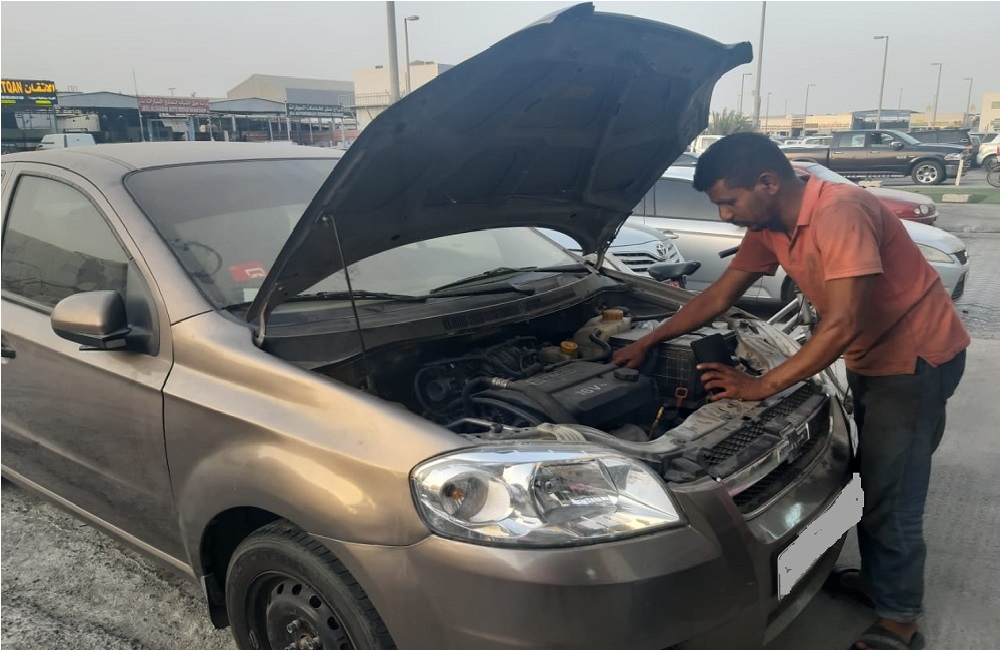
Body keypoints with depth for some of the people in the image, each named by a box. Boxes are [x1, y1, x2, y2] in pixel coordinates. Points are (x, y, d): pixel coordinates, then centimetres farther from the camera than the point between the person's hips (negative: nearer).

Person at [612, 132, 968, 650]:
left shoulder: (840, 214, -30)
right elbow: (716, 299, 6)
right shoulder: (769, 227, -3)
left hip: (916, 356, -8)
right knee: (866, 479, 19)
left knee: (890, 495, -1)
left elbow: (841, 326, -32)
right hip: (867, 360, 8)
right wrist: (647, 342, 7)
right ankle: (875, 578, 38)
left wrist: (762, 386, -26)